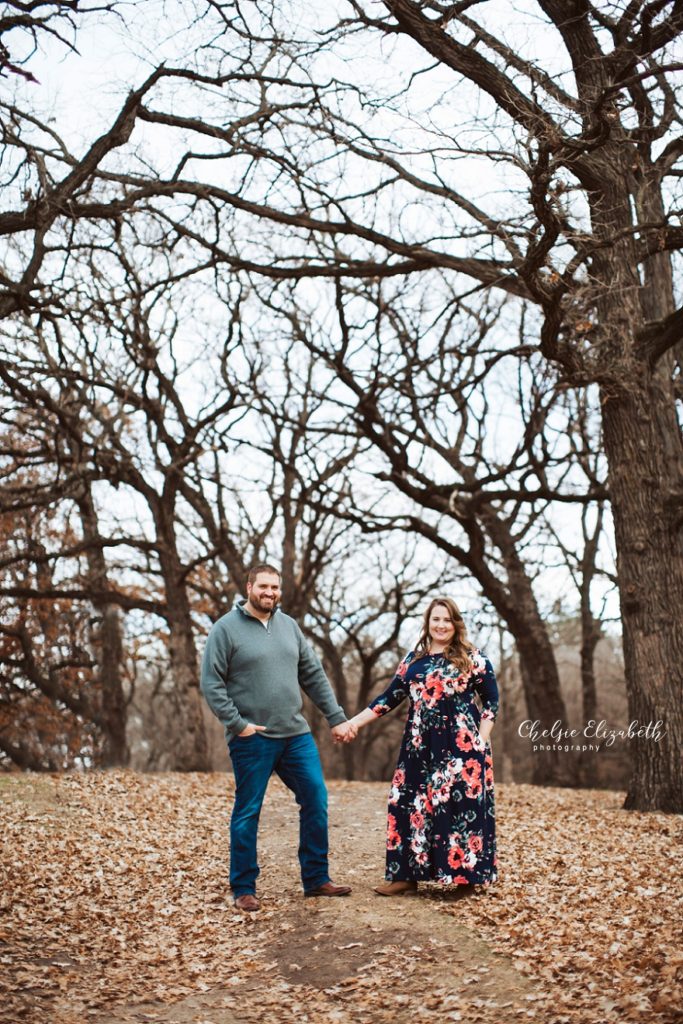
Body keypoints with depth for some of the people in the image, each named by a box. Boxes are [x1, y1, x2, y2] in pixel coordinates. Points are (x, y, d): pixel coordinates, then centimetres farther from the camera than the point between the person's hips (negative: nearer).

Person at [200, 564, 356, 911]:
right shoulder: (226, 629, -6)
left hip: (296, 735, 6)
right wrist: (237, 723, -15)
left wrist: (336, 718, 10)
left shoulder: (289, 626, 11)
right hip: (252, 739, -5)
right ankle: (243, 889, 17)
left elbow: (314, 676, 13)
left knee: (316, 801, 5)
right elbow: (211, 683, -10)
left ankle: (316, 879, 19)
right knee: (247, 813, 4)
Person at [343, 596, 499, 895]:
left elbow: (491, 700, 2)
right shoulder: (413, 659, 12)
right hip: (420, 746, 4)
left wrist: (481, 740, -7)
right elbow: (390, 698, 12)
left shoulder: (472, 657, 1)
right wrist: (354, 722, 6)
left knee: (461, 805, -4)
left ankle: (465, 874, 7)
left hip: (461, 745, -4)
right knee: (412, 806, 3)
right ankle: (408, 875, 11)